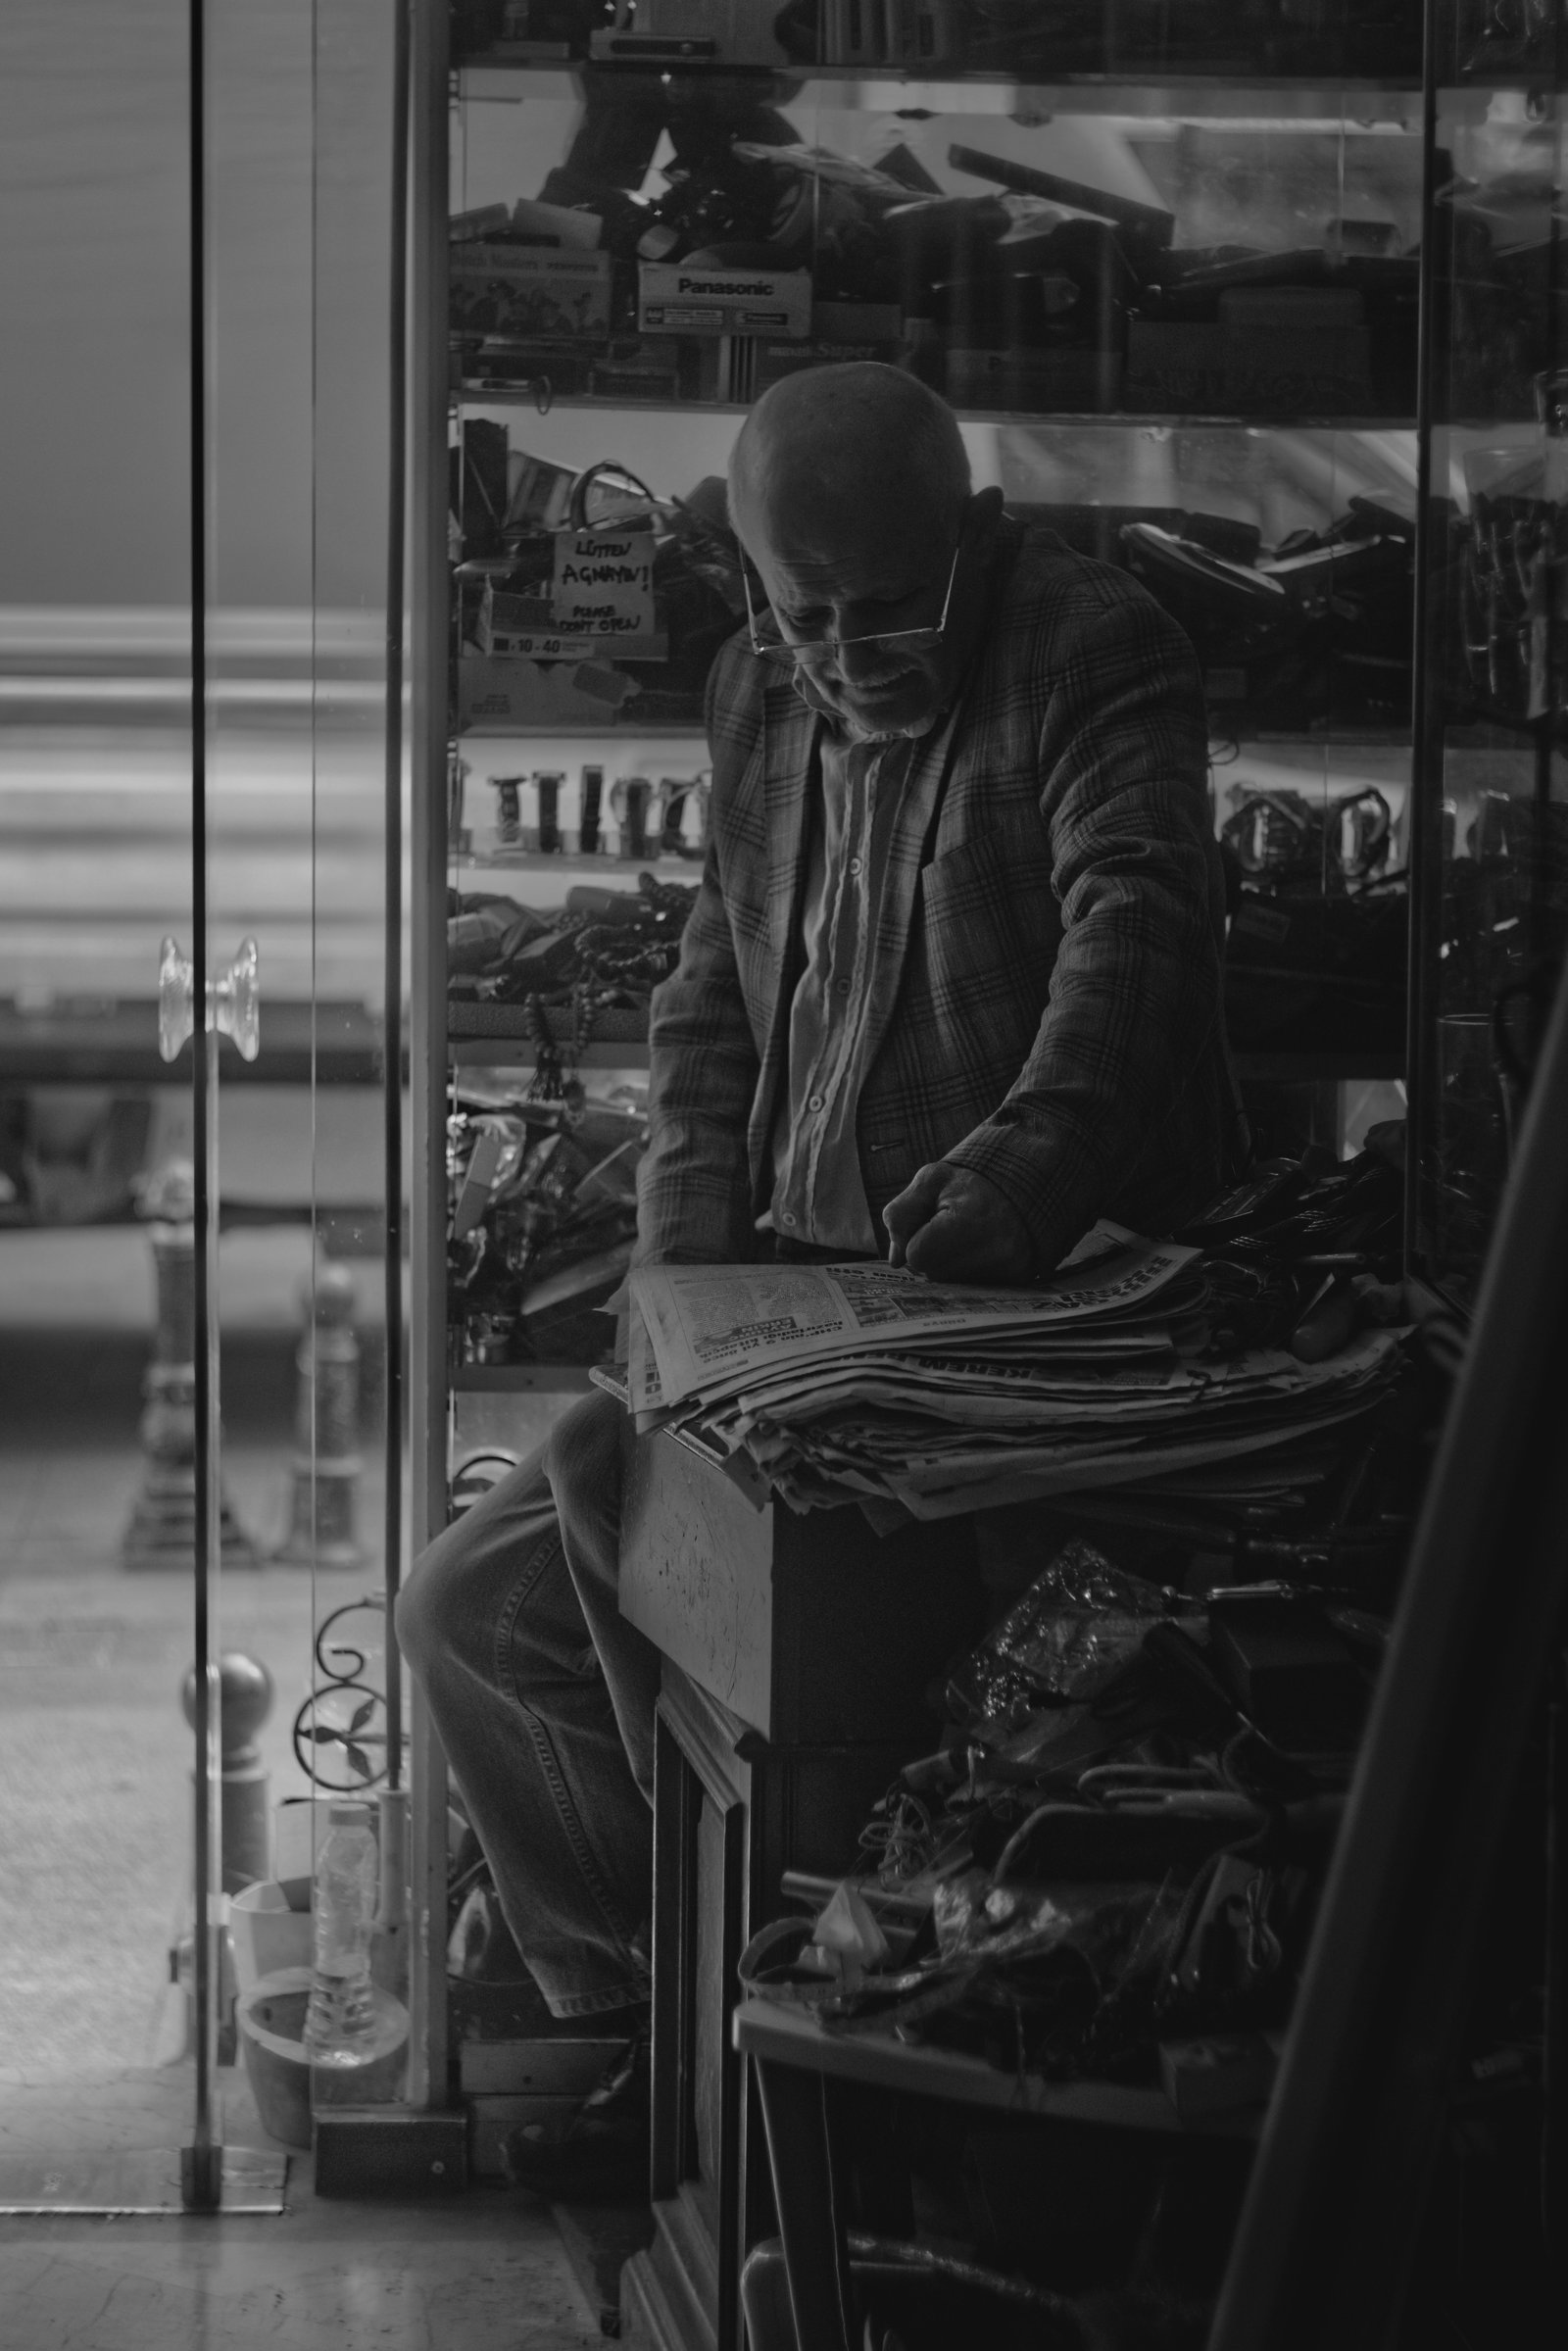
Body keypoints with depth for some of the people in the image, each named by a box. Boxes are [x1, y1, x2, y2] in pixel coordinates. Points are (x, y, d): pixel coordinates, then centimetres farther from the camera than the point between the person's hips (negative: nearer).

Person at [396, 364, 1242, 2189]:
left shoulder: (1094, 658, -9)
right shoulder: (762, 695, 13)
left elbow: (1138, 924, -26)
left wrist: (1019, 1168, -43)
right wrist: (689, 1251, 3)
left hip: (1032, 1294, -8)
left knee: (609, 1475, -27)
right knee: (470, 1610, 3)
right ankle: (644, 2031, 12)